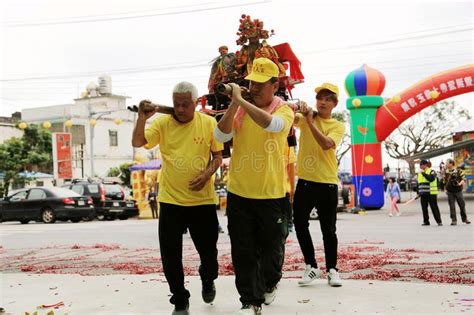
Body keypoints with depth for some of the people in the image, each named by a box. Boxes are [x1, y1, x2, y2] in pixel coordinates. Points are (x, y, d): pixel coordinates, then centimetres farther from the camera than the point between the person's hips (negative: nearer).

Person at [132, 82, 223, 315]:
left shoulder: (208, 123, -3)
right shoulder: (162, 123, -3)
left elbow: (218, 156, 3)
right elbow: (137, 142, -12)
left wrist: (207, 174, -14)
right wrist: (142, 117, -24)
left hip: (202, 200, 0)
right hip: (170, 200, 0)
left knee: (208, 249, 11)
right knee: (170, 254, 1)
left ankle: (207, 281, 45)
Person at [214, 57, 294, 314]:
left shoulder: (284, 110, -7)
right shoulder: (239, 108, 1)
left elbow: (272, 124, -30)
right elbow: (221, 136, -11)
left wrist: (240, 100, -27)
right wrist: (233, 104, -20)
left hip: (271, 194, -2)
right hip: (238, 192, 2)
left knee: (271, 247, 14)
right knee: (243, 252, 6)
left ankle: (269, 283, 42)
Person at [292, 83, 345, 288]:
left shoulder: (338, 126, 2)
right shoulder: (306, 118, 6)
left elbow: (326, 144, -18)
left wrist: (310, 121, -24)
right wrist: (294, 108, -35)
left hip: (327, 183, -1)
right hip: (305, 181, 1)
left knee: (328, 229, 6)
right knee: (300, 224, 0)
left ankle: (332, 270, 18)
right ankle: (311, 266, 15)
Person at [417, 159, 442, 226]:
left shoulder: (431, 171, -3)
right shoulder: (420, 173, 17)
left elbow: (431, 178, -23)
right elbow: (419, 183, 22)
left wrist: (424, 173, -22)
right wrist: (418, 192, 19)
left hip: (431, 193, -6)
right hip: (423, 194, 6)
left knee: (434, 207, -5)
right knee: (424, 208, 5)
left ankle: (439, 221, 2)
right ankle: (426, 221, 13)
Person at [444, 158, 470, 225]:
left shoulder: (459, 171, -2)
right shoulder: (446, 172, 8)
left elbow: (463, 179, -1)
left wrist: (460, 183, -21)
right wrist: (445, 189, 9)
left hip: (458, 190, -2)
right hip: (450, 192, 2)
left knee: (462, 205, 4)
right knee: (452, 206, 0)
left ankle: (464, 218, 19)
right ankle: (454, 220, 4)